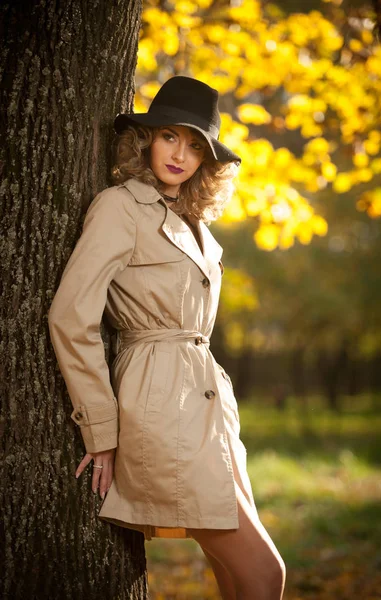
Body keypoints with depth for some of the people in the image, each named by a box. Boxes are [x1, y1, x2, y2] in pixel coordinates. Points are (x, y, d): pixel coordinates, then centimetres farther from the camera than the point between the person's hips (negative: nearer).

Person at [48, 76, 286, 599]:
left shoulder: (192, 222, 17)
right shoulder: (121, 207, -8)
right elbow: (70, 317, -14)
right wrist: (101, 430, -11)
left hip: (206, 403, 8)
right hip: (161, 408, -8)